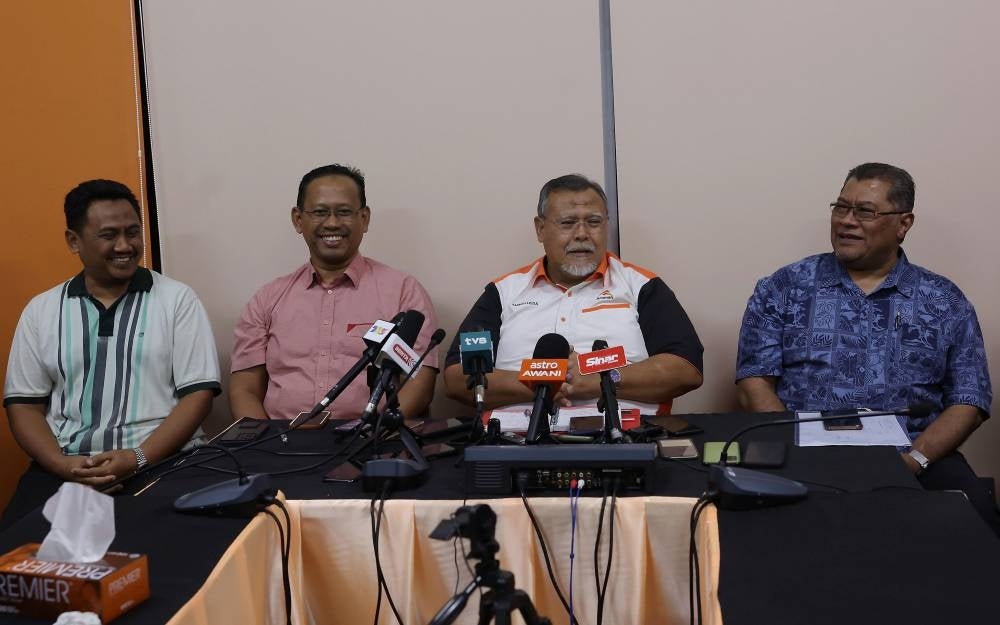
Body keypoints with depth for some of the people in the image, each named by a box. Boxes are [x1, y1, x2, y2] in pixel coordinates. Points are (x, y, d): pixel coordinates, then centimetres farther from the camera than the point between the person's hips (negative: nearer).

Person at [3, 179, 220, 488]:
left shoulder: (177, 299, 4)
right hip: (65, 470, 2)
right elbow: (23, 405, 9)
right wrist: (62, 464, -9)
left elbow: (198, 394, -2)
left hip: (162, 462, -2)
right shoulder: (41, 310, 11)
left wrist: (139, 458, -14)